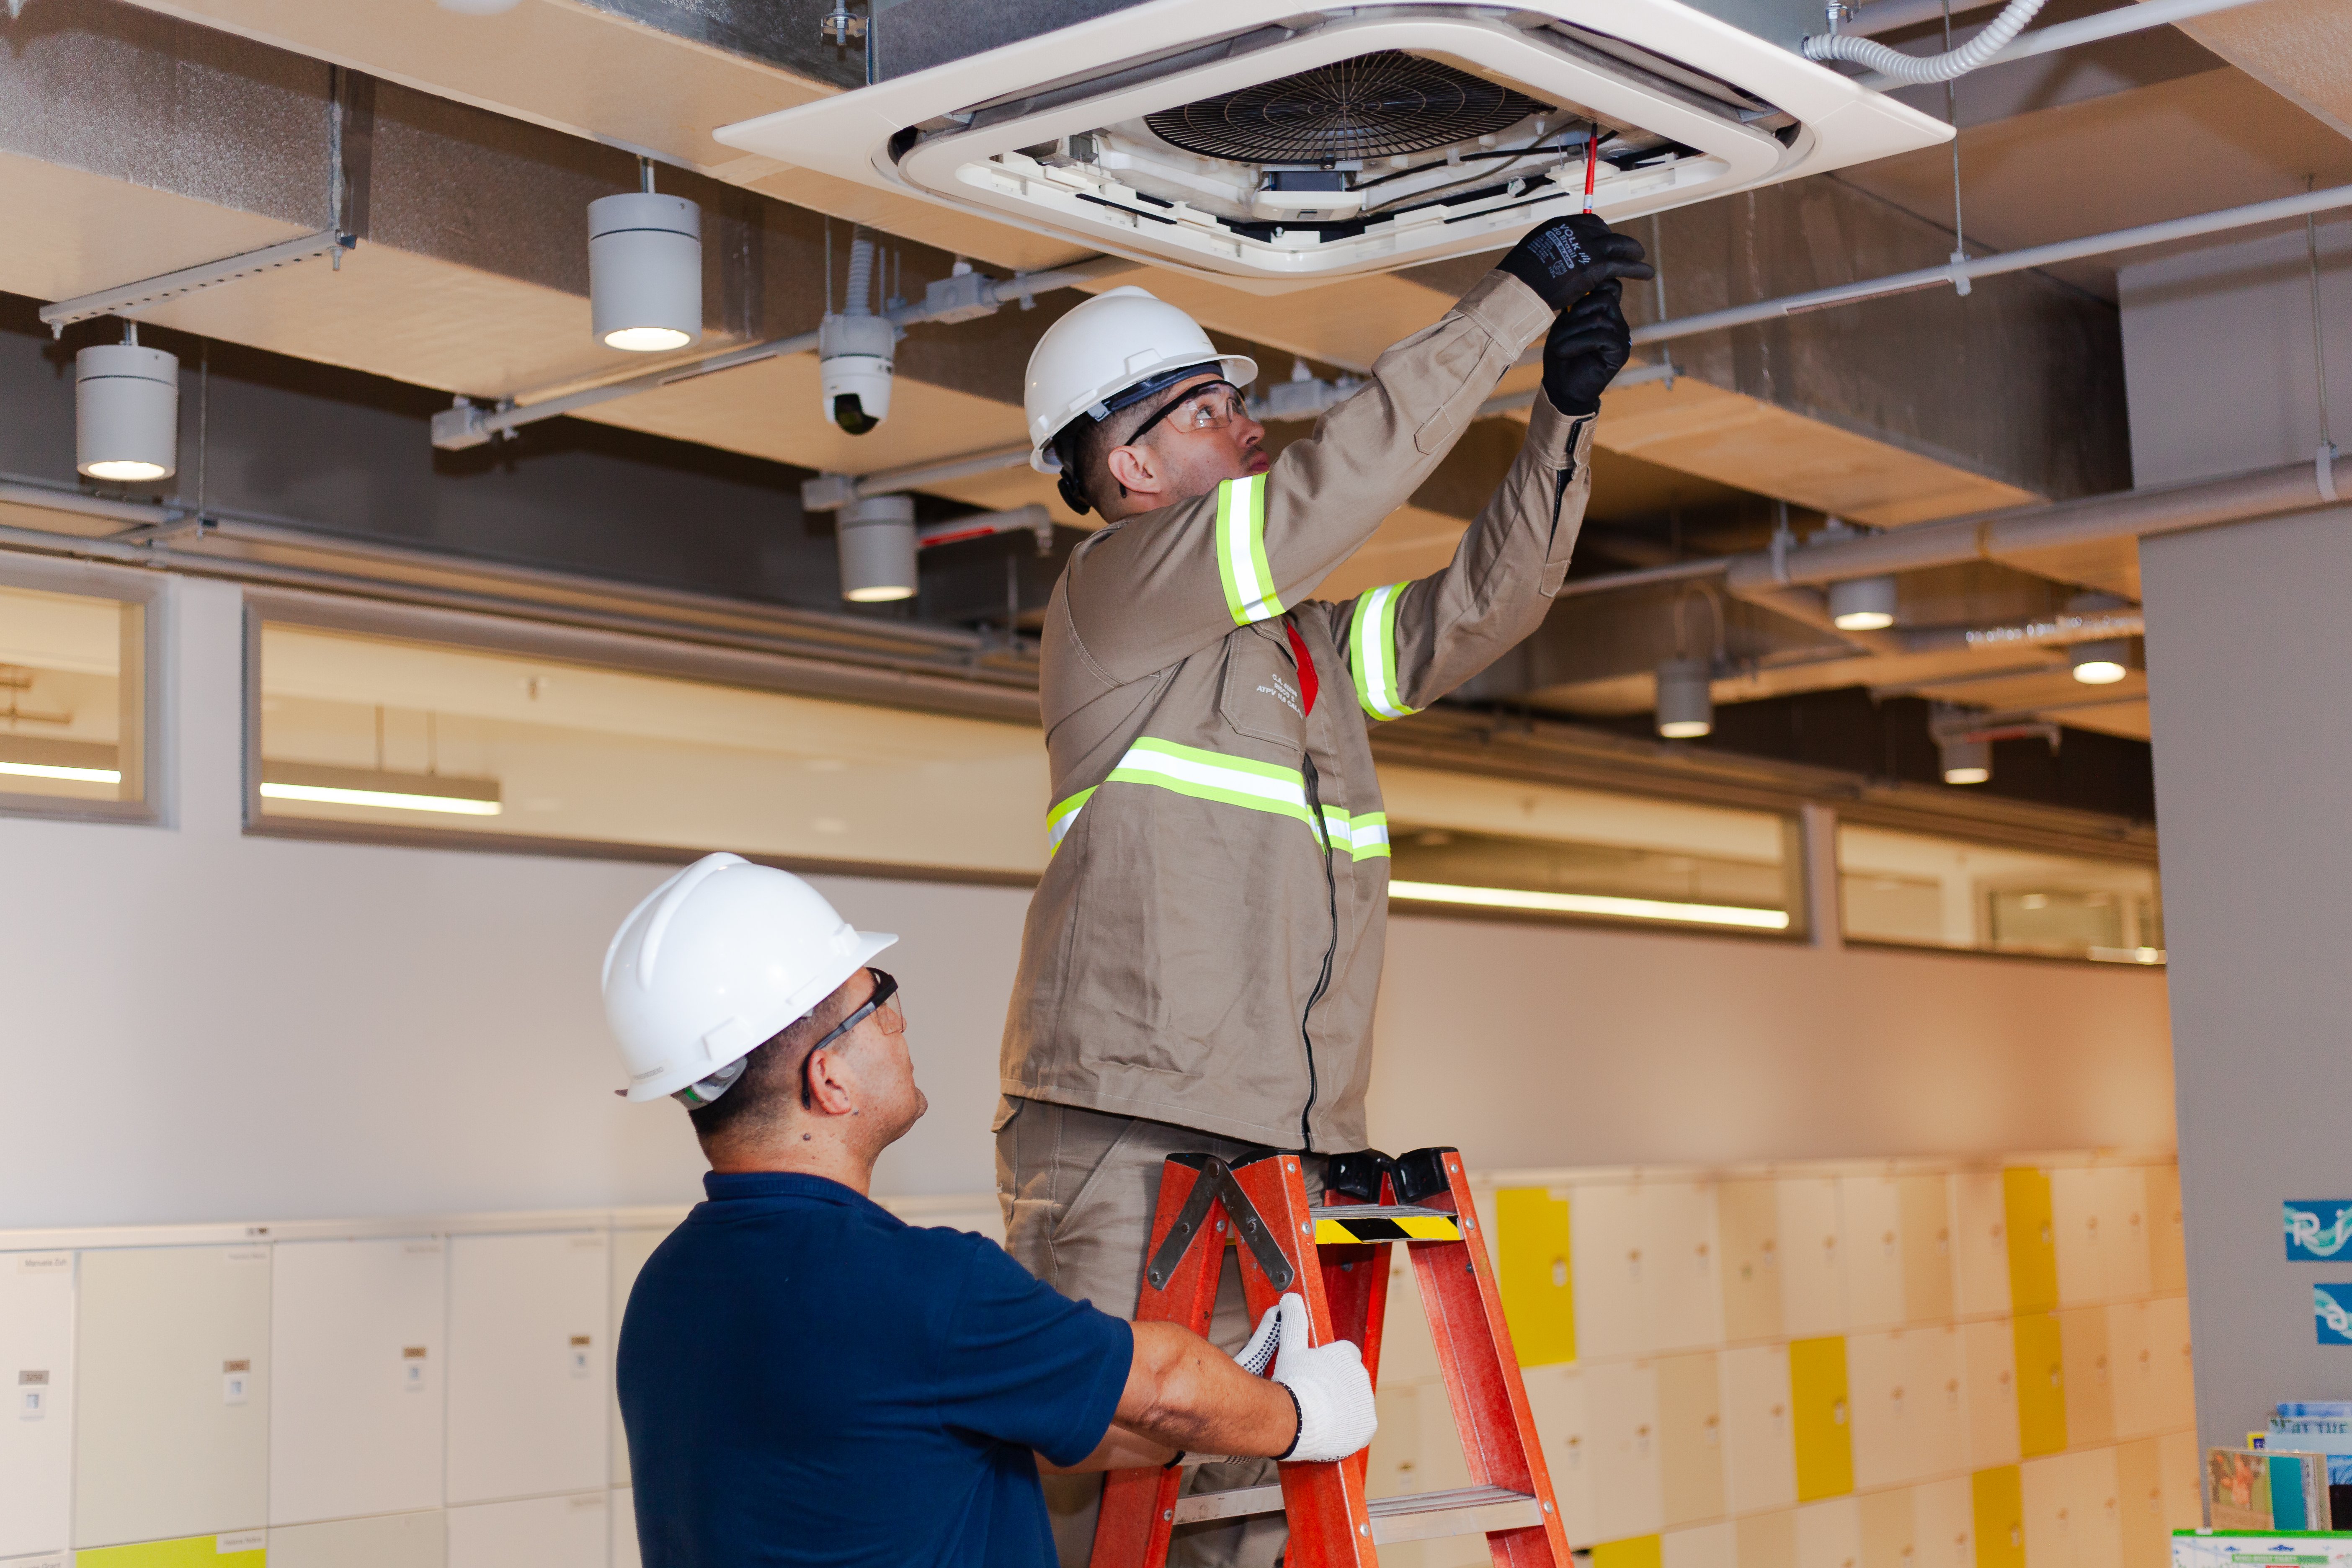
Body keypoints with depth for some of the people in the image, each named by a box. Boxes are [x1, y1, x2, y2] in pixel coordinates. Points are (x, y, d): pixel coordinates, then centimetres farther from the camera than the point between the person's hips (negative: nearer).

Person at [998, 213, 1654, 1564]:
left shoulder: (1309, 640, 23)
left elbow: (1478, 608, 23)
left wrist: (1569, 415, 12)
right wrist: (1517, 301, -4)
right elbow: (1338, 482, -9)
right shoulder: (1115, 591, 0)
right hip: (1127, 1142, -7)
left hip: (1290, 1152, 7)